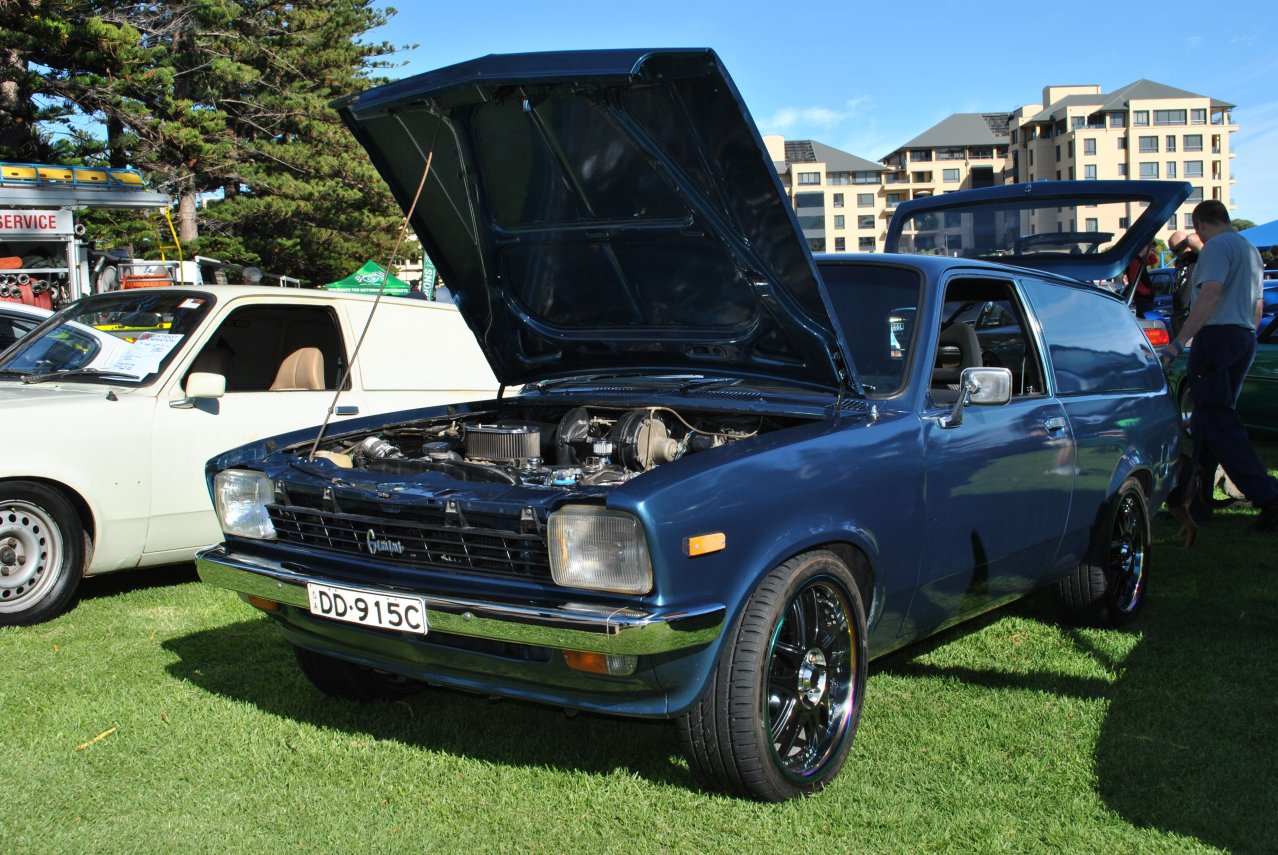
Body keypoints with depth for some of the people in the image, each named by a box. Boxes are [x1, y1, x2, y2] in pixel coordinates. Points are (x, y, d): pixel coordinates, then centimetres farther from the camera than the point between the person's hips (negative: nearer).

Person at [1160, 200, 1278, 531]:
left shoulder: (1217, 246, -9)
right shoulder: (1250, 249, 21)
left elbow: (1211, 295, -23)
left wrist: (1178, 343, -26)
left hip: (1217, 335, -10)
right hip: (1244, 339, 10)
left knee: (1219, 422, -11)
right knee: (1211, 415, 15)